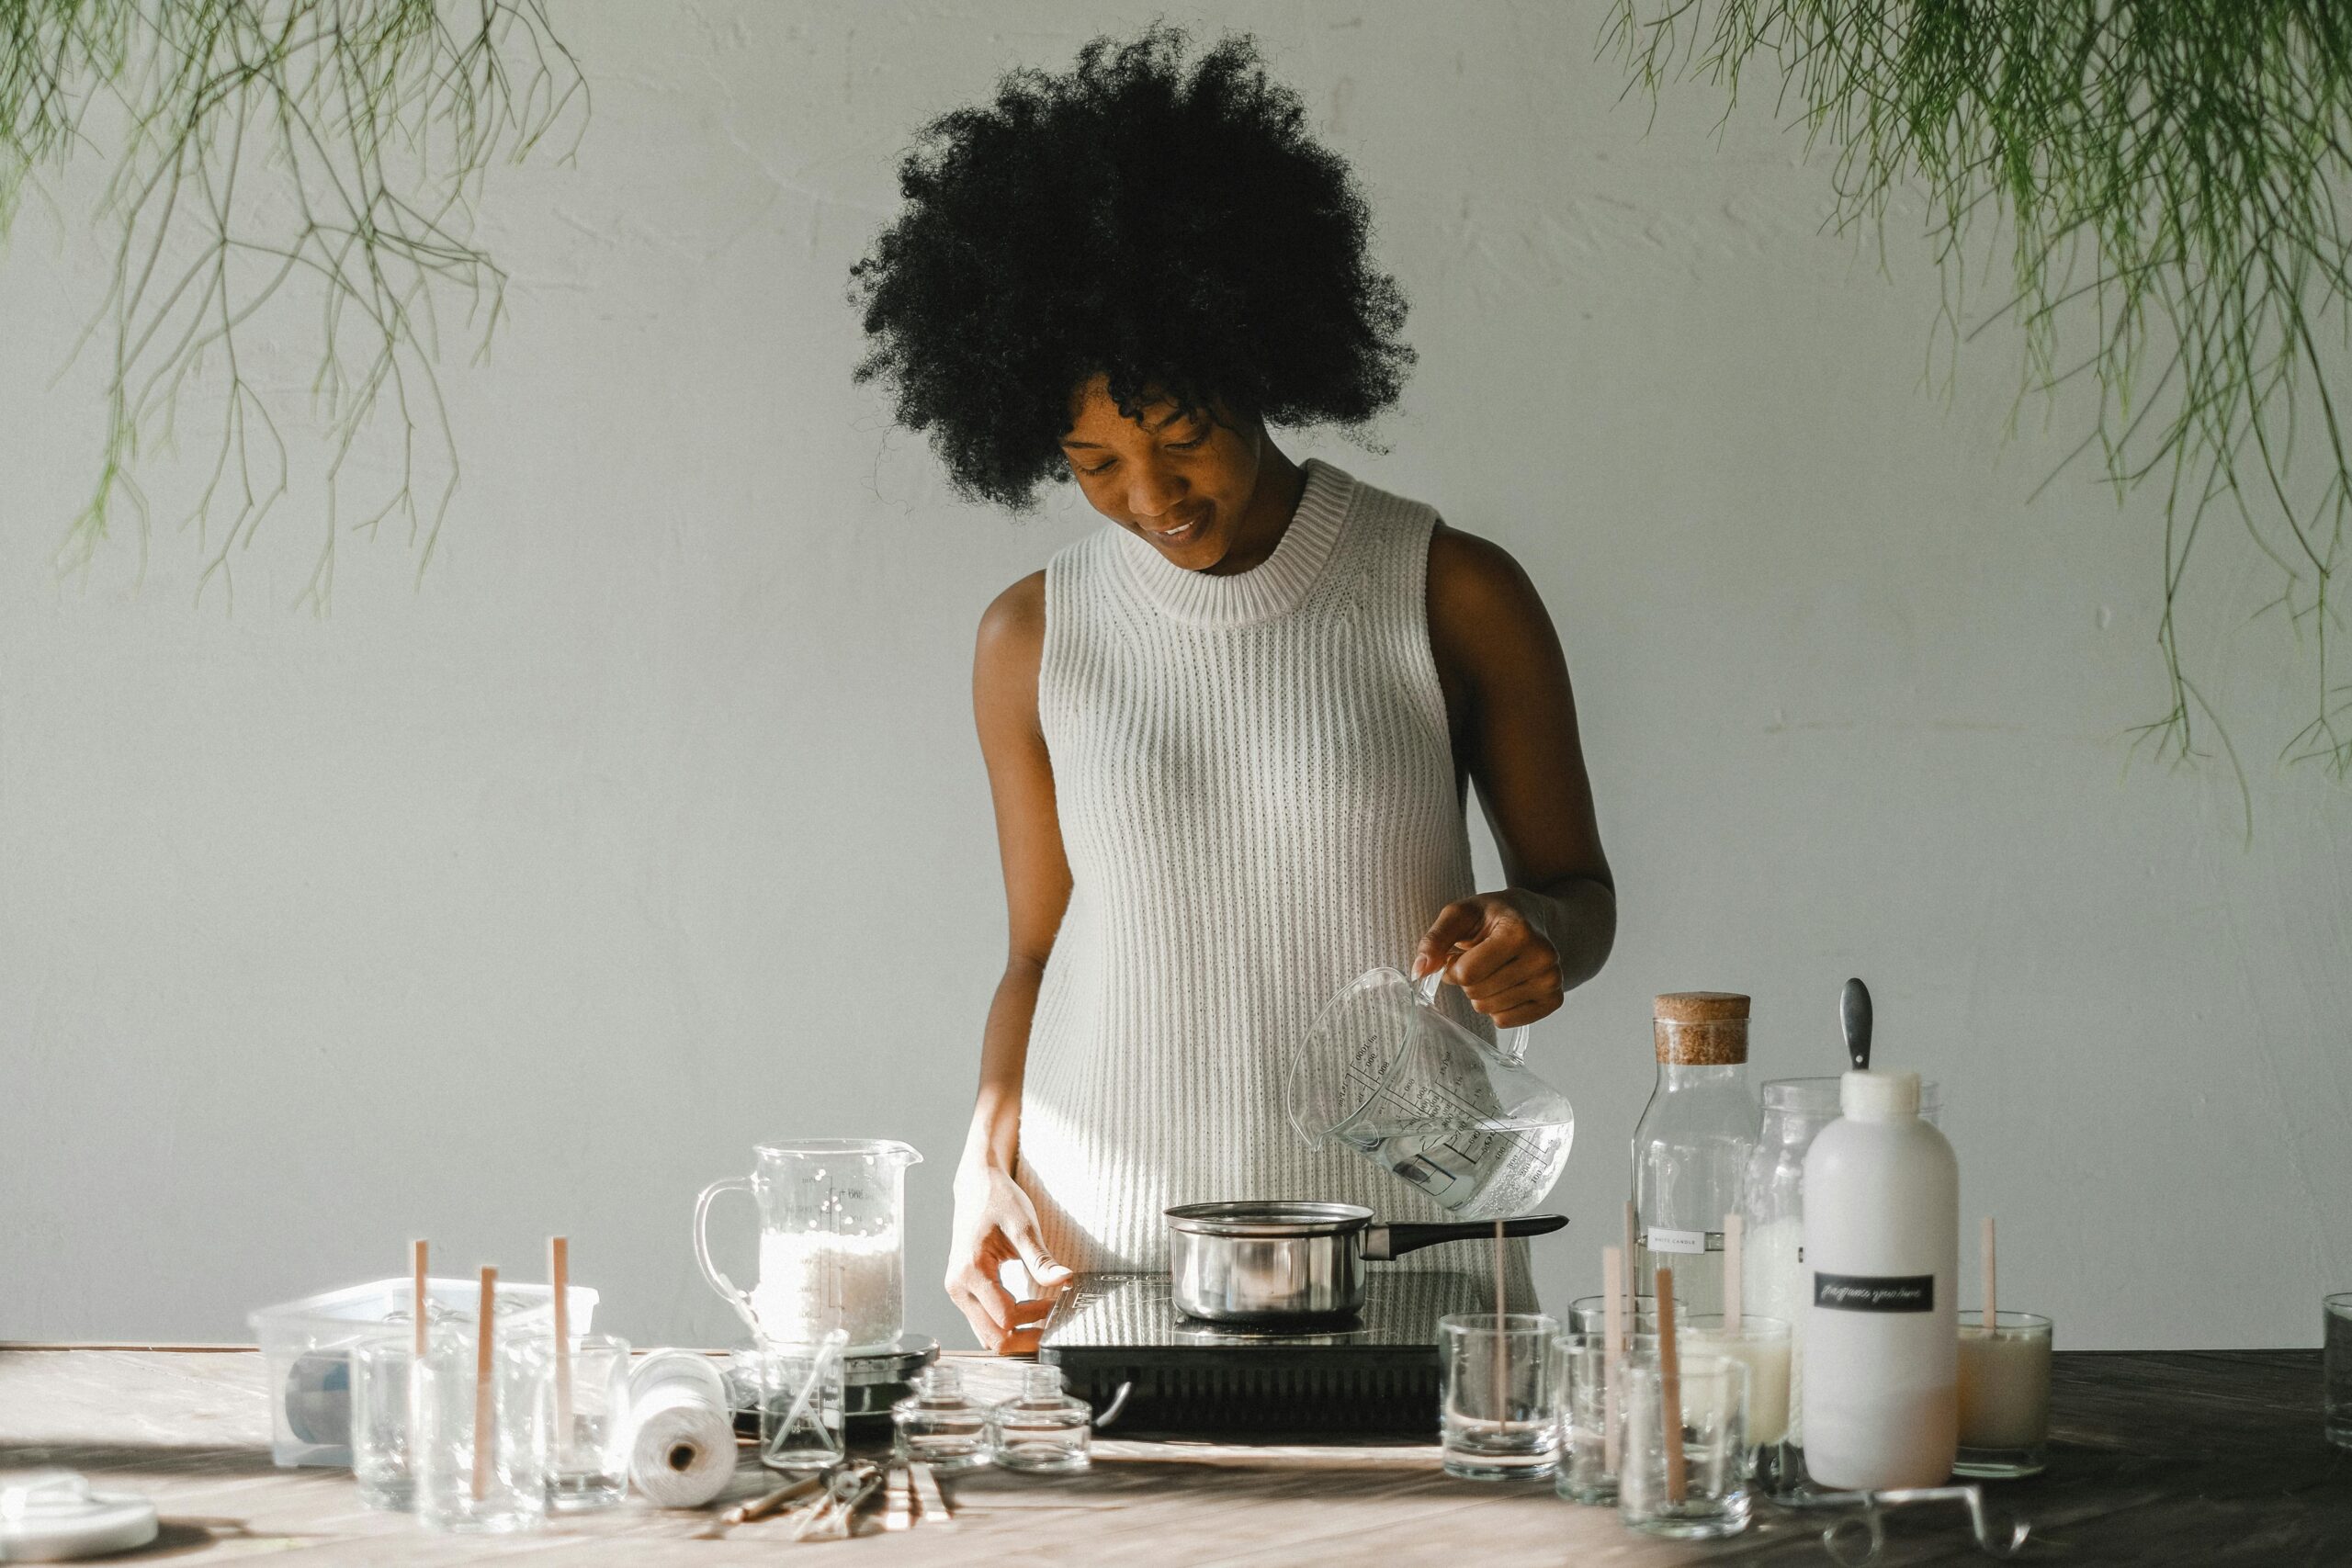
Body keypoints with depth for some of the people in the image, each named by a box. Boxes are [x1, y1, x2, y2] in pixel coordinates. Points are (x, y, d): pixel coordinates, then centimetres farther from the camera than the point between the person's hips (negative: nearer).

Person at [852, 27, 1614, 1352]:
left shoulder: (1453, 598, 1)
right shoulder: (1035, 640, 7)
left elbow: (1576, 887, 11)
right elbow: (1041, 948, 13)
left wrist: (1536, 938, -11)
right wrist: (990, 1168, -2)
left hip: (1399, 1238, -1)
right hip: (1105, 1248, 1)